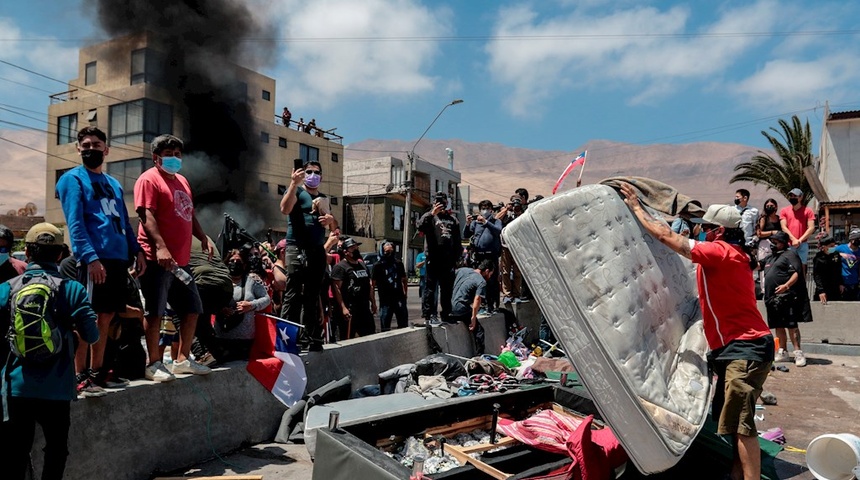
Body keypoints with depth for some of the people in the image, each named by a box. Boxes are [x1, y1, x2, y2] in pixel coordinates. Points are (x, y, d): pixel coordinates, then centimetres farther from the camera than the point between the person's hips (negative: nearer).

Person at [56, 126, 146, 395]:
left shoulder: (114, 184, 23)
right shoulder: (73, 179, 2)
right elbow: (75, 223, -9)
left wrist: (137, 251, 10)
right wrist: (90, 257, -20)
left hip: (118, 257, 7)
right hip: (95, 257, -7)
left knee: (106, 316, 11)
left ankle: (97, 371, 20)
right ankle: (80, 376, 1)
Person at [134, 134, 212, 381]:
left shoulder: (182, 181, 22)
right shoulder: (149, 179, -4)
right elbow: (146, 215, -16)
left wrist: (203, 238, 12)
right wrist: (160, 247, -27)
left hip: (181, 260, 9)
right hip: (157, 258, -9)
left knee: (192, 309, 12)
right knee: (154, 312, -2)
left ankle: (182, 359, 21)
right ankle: (154, 364, 7)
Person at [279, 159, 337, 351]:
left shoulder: (324, 198, 23)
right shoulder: (296, 191, 6)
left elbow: (335, 228, 25)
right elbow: (285, 209, -15)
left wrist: (332, 220, 2)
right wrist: (294, 183, -20)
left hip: (318, 250, 6)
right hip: (297, 249, -6)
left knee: (312, 296, 7)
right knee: (293, 295, -10)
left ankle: (309, 338, 11)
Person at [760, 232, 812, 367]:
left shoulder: (789, 255, -2)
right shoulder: (770, 258, 23)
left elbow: (797, 273, -13)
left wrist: (786, 285, -26)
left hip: (786, 297, -8)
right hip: (773, 298, 8)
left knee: (791, 325, -9)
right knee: (778, 326, 11)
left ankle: (798, 353, -6)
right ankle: (782, 352, 17)